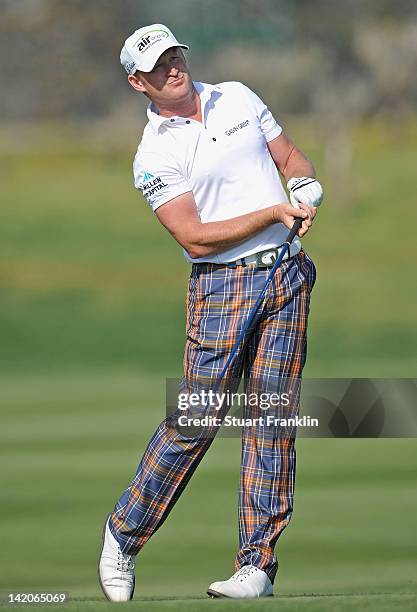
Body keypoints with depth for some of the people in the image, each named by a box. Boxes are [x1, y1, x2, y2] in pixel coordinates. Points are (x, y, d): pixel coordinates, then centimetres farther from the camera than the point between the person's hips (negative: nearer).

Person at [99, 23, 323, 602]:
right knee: (193, 421, -7)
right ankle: (123, 536, 11)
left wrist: (306, 187, -5)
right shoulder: (154, 154, -6)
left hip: (287, 274, 4)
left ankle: (258, 564, 0)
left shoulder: (238, 98, 9)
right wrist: (275, 212, -15)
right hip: (220, 286, -4)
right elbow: (195, 238, -13)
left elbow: (291, 157, 18)